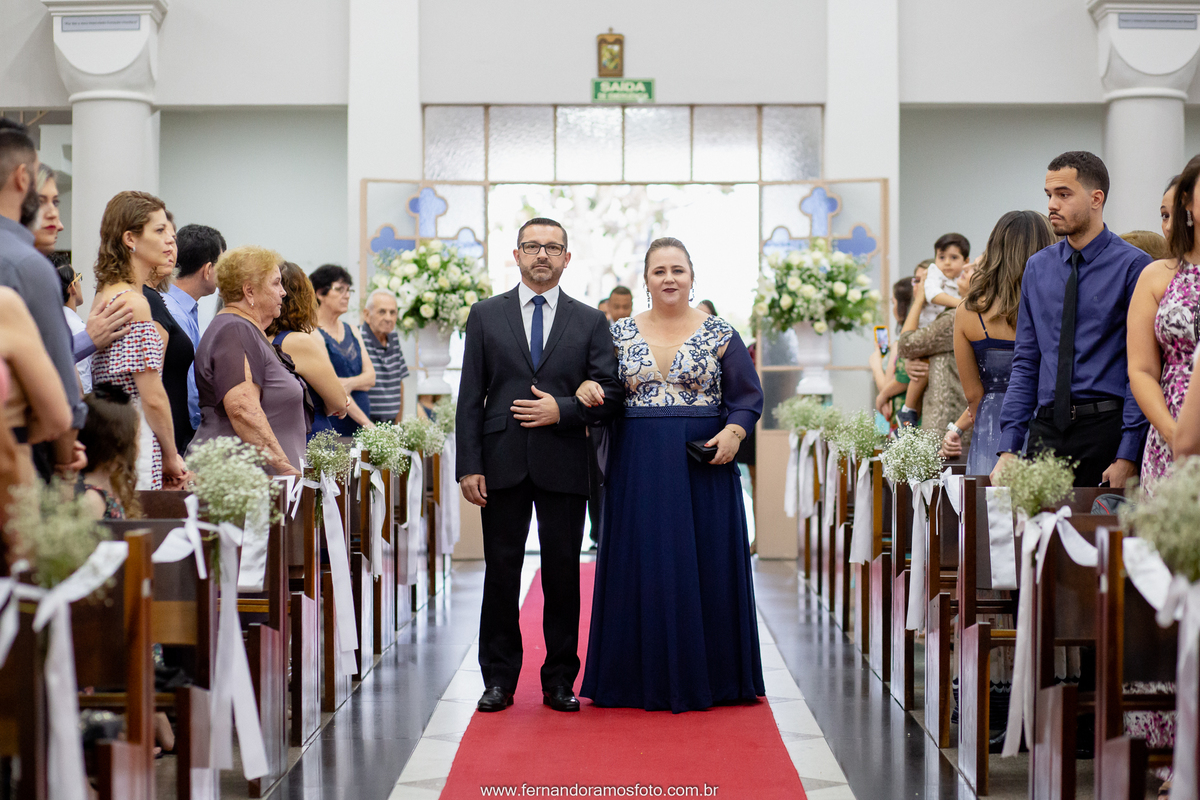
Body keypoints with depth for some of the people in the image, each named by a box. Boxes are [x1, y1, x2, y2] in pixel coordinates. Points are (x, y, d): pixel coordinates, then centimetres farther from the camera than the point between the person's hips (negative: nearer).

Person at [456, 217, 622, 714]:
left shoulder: (590, 322, 8)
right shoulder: (486, 315, 8)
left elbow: (609, 395, 4)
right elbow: (470, 397, 4)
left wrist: (562, 409, -13)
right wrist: (469, 466, -4)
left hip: (563, 466, 0)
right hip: (502, 463, 0)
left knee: (563, 574, 4)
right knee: (501, 572, 3)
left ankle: (560, 681, 12)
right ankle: (499, 679, 12)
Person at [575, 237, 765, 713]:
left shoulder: (720, 333, 2)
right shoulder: (620, 333, 7)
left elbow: (748, 398, 2)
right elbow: (601, 391, 12)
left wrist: (734, 432, -15)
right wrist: (587, 390, -10)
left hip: (703, 466, -1)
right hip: (638, 469, 1)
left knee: (704, 566, 2)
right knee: (641, 567, 3)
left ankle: (704, 678, 13)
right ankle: (644, 678, 12)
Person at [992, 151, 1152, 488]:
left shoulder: (1132, 265, -5)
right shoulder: (1037, 267, 11)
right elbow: (1025, 362, 12)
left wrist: (1128, 456, -13)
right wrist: (1009, 448, 4)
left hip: (1105, 426, -4)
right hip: (1046, 428, 4)